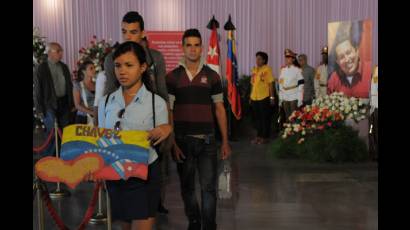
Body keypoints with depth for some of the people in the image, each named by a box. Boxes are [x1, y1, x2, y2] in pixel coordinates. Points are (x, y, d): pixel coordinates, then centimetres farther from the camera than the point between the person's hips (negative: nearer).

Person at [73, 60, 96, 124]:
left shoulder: (96, 85, 9)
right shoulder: (78, 85, 1)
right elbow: (77, 105, -5)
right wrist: (92, 112, -16)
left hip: (96, 118, 2)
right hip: (83, 118, -2)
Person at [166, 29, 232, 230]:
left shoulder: (212, 76, 5)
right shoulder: (172, 77, 1)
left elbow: (219, 109, 6)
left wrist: (225, 141, 2)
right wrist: (172, 143, -8)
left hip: (207, 140, 0)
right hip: (182, 140, 0)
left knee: (209, 187, -1)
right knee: (187, 187, 12)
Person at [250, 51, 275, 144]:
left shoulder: (267, 69, -6)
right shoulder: (254, 69, 11)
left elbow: (270, 84, -8)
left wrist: (272, 97, -12)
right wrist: (251, 96, 14)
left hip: (264, 98, -6)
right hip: (254, 98, 6)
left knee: (265, 118, 3)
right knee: (257, 118, 12)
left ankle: (265, 137, 11)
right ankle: (258, 136, 23)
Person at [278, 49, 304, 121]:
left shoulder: (297, 70, -6)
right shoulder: (283, 70, 9)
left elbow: (301, 85, -8)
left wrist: (300, 100, -11)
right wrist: (280, 98, 11)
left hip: (294, 99, -5)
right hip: (285, 99, 5)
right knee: (287, 118, 11)